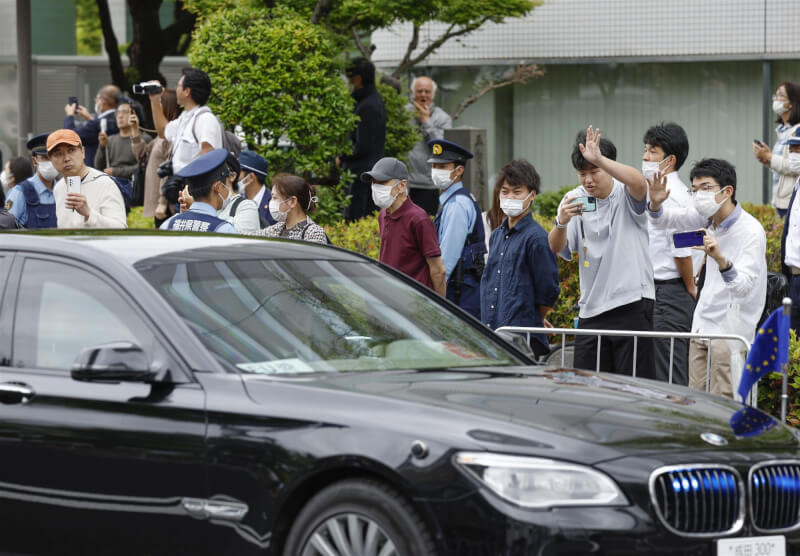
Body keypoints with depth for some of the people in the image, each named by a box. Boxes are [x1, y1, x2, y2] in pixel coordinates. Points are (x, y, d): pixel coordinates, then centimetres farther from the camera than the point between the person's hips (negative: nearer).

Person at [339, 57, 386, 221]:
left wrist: (342, 158, -4)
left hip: (362, 170, -10)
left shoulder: (366, 106, -19)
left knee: (354, 220, -9)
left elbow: (362, 147, -21)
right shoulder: (377, 100, 13)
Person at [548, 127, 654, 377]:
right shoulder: (574, 199, 7)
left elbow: (638, 183, -29)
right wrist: (561, 222, -26)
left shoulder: (626, 195, -3)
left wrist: (599, 159, -37)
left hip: (631, 303, -4)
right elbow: (556, 248, -4)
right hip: (591, 308, 4)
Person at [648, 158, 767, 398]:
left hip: (731, 327, -8)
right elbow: (666, 219, 20)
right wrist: (656, 204, -3)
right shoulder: (709, 217, 4)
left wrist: (721, 259, -46)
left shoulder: (751, 231, -18)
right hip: (703, 323, 8)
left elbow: (744, 287, -28)